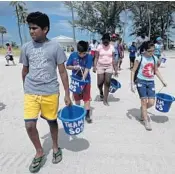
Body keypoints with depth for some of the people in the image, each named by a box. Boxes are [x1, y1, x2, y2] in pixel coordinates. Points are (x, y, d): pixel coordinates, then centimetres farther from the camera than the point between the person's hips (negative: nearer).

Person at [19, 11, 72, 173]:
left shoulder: (55, 46, -5)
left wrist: (67, 94, -3)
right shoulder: (26, 47, 3)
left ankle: (56, 147, 39)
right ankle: (39, 152, 26)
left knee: (52, 121, 12)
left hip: (50, 93, -2)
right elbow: (25, 71, 14)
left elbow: (62, 72, -2)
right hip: (30, 93, 3)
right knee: (30, 125, -1)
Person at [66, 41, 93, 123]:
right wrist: (74, 67, -20)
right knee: (77, 98, 15)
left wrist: (83, 80, -30)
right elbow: (67, 66, 0)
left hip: (85, 80, -2)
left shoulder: (89, 57, -14)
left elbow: (87, 70, -20)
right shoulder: (73, 55, -8)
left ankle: (87, 115, 10)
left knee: (87, 98, 2)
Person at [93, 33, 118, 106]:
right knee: (100, 83, -3)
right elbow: (96, 57, -3)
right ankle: (101, 92, 33)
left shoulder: (112, 47, 1)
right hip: (100, 66, -1)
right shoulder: (99, 46, -3)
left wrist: (115, 69, 0)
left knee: (107, 83, -5)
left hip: (109, 67, 1)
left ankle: (105, 100, 6)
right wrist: (94, 66, -15)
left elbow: (113, 59, 2)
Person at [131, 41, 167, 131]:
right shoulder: (139, 58, -9)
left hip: (151, 82, 4)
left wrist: (162, 81, 13)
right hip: (141, 81, -4)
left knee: (151, 102, 1)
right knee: (144, 101, -3)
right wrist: (132, 83, -11)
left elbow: (156, 71, 17)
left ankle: (142, 111, 33)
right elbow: (133, 71, -5)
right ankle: (146, 121, 10)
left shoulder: (154, 58, 5)